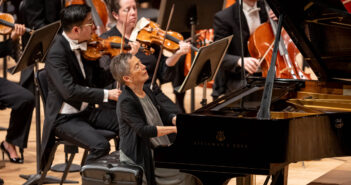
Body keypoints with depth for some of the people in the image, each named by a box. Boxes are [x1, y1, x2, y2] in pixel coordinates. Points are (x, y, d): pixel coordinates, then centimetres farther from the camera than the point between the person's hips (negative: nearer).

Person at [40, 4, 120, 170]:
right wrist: (106, 94, -29)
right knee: (101, 146, -28)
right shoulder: (57, 53, -20)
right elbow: (69, 90, -30)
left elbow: (99, 79, 10)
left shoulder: (85, 46, 3)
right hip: (65, 118, -8)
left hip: (87, 111, 8)